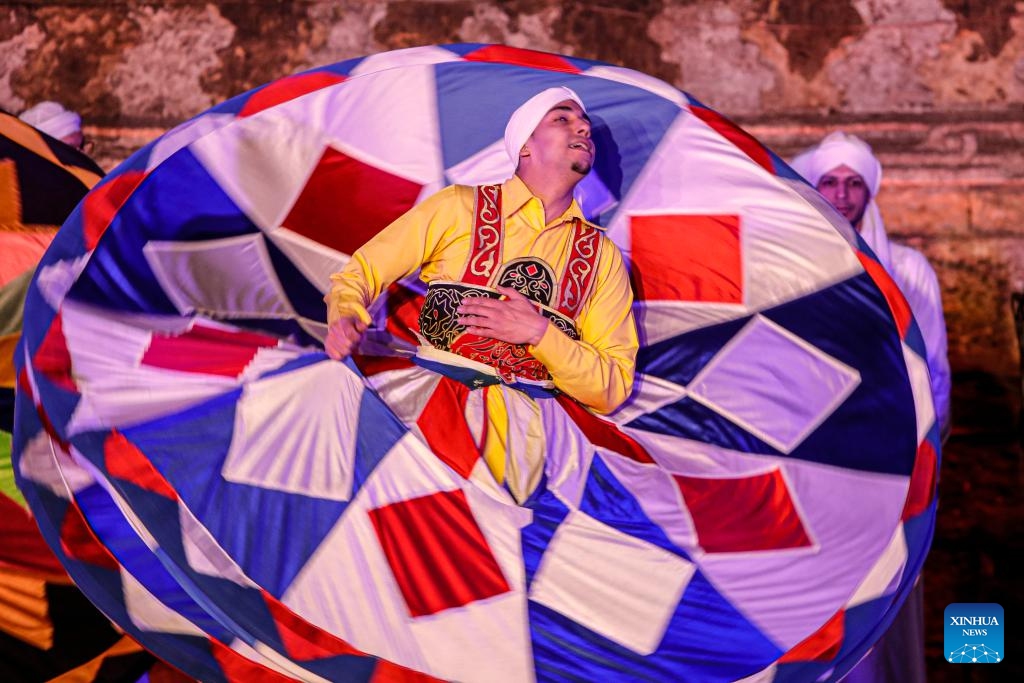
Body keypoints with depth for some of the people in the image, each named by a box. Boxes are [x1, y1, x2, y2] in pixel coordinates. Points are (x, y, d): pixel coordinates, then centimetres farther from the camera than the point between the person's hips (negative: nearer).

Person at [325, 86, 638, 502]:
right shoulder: (458, 207, 12)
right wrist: (346, 319, -9)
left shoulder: (602, 256, 17)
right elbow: (359, 273, 15)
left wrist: (541, 334, -5)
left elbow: (614, 390, 11)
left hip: (525, 419, -1)